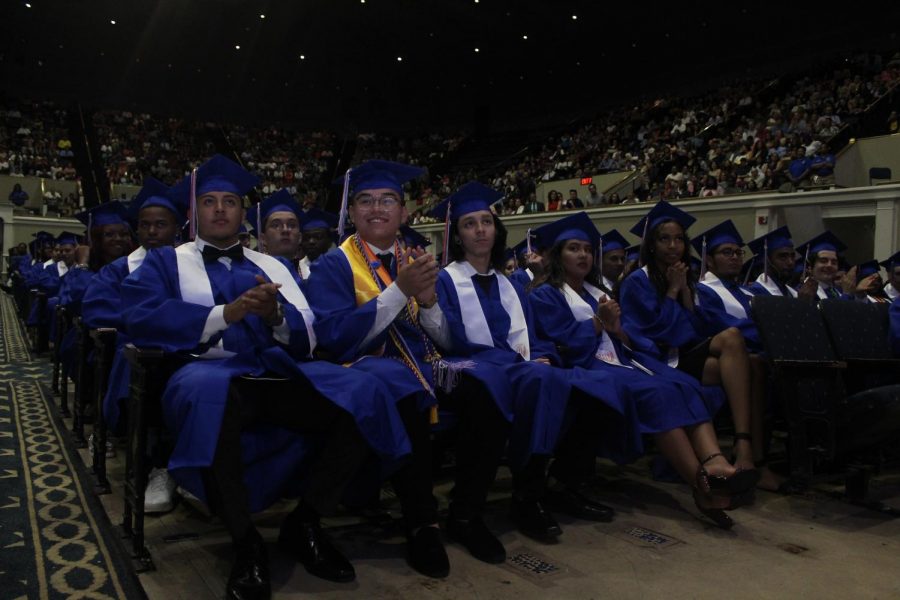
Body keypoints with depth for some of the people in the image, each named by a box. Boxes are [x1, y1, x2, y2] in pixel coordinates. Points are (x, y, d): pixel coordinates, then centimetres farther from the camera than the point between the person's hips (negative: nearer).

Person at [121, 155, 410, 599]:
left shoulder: (273, 266, 24)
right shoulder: (165, 261, 17)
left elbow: (308, 337, 13)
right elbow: (142, 317, -4)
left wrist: (277, 315, -10)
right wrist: (225, 313, -14)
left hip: (278, 372, 4)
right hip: (207, 373, -3)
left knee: (364, 393, -24)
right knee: (210, 393, -41)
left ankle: (304, 524, -8)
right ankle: (246, 543, -23)